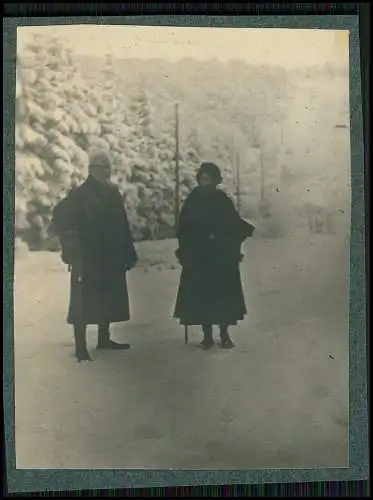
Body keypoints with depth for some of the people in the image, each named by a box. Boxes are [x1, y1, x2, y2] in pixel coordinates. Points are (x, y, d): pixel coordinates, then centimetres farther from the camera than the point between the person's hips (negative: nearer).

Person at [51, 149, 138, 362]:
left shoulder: (112, 193, 9)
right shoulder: (80, 194, -10)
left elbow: (122, 226, 8)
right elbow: (60, 218, -14)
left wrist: (127, 254, 6)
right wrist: (74, 252, -14)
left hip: (110, 258, 7)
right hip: (87, 259, -7)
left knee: (107, 299, 15)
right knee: (84, 302, -2)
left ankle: (104, 339, 30)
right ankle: (81, 347, 6)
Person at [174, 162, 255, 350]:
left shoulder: (223, 200, 1)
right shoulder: (192, 200, 1)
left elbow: (234, 222, 3)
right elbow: (183, 228, -1)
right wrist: (183, 251, -7)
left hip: (222, 255, 0)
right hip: (197, 256, 0)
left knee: (224, 293, 2)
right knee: (201, 294, 2)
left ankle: (224, 334, 15)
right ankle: (207, 335, 13)